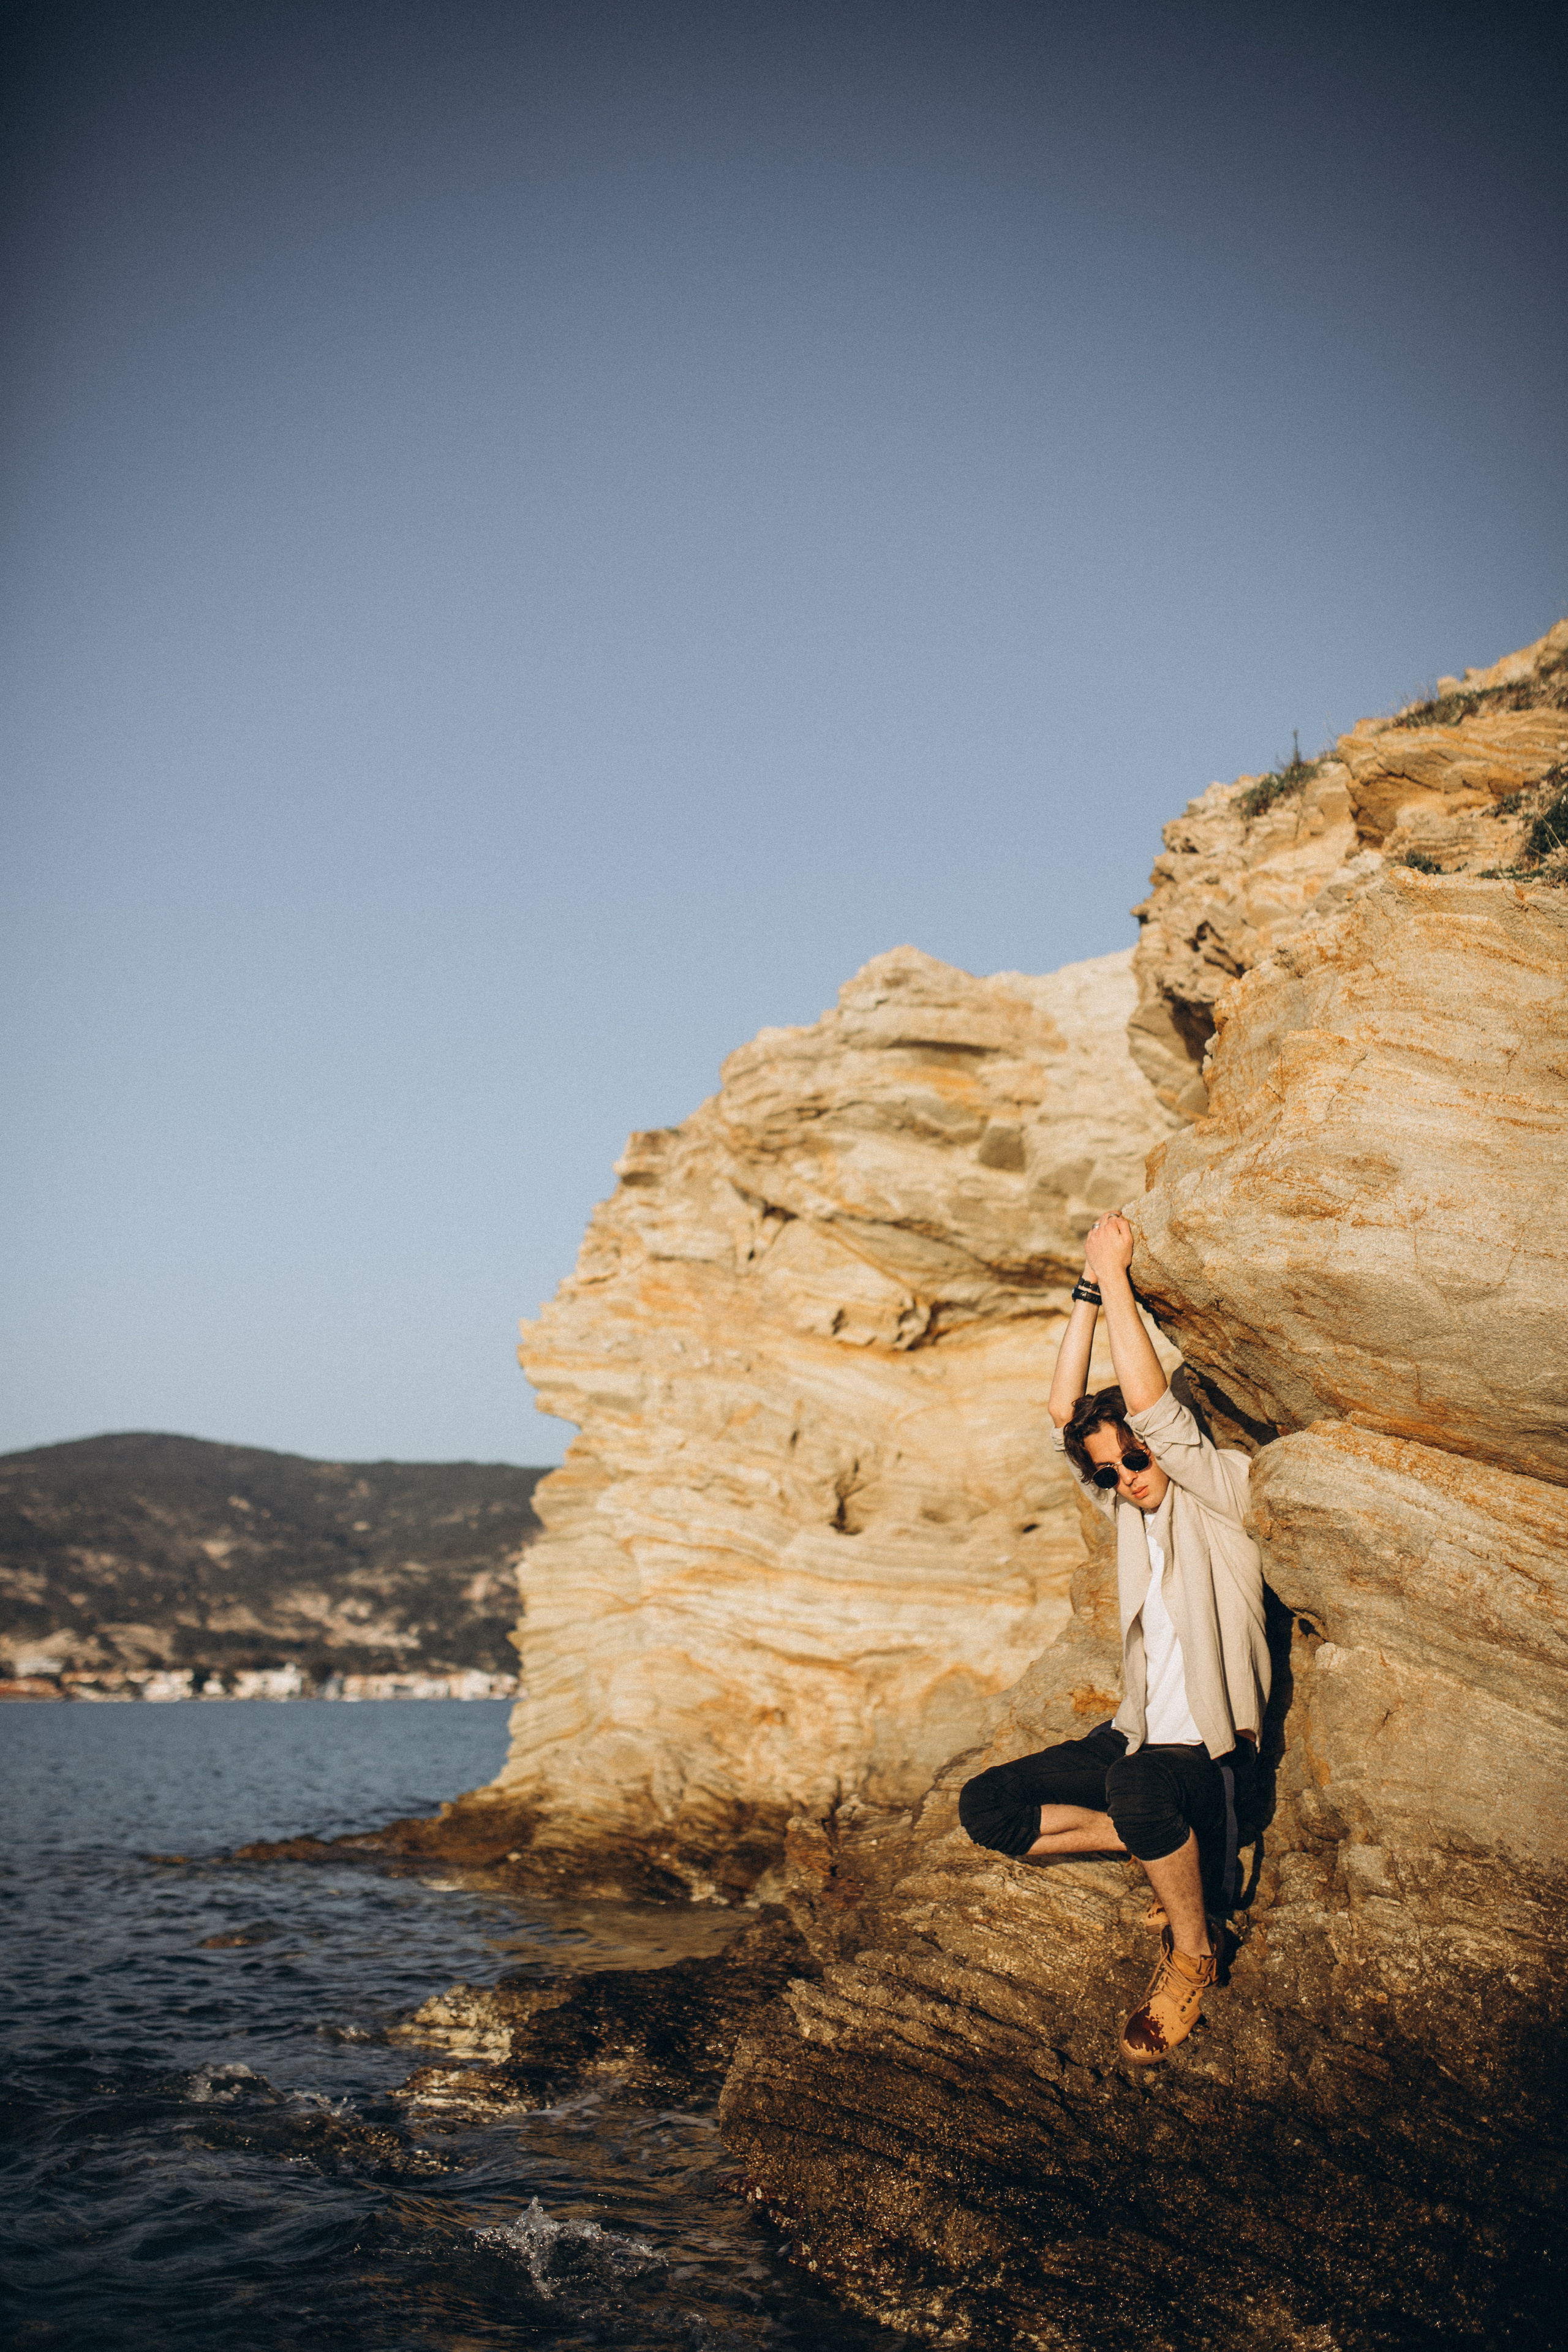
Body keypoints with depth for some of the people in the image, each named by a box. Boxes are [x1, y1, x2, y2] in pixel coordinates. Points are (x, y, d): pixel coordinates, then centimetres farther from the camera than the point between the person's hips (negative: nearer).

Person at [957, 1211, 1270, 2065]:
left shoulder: (1219, 1491, -10)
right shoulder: (1128, 1506, 10)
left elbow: (1146, 1397, -22)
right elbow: (1066, 1411, 2)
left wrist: (1116, 1274, -16)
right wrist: (1088, 1289, -3)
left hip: (1207, 1747, -7)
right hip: (1136, 1734, 7)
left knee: (1136, 1786, -41)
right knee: (987, 1808, -7)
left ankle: (1194, 1949, -14)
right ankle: (1161, 1845, 2)